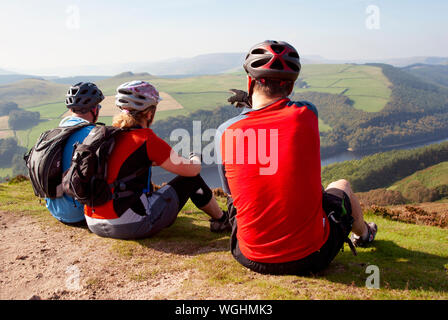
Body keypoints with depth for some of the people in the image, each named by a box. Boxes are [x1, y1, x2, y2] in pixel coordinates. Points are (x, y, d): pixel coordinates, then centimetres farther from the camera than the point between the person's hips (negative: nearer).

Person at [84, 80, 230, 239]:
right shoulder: (147, 139, -14)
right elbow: (193, 170, -5)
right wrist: (195, 158, 17)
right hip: (130, 227, -7)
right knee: (191, 179, 7)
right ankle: (221, 220, 27)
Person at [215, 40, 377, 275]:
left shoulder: (225, 132, -12)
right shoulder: (306, 114, -12)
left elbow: (232, 193, 4)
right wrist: (252, 103, 26)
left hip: (251, 259, 1)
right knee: (341, 186, 28)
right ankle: (363, 234, 59)